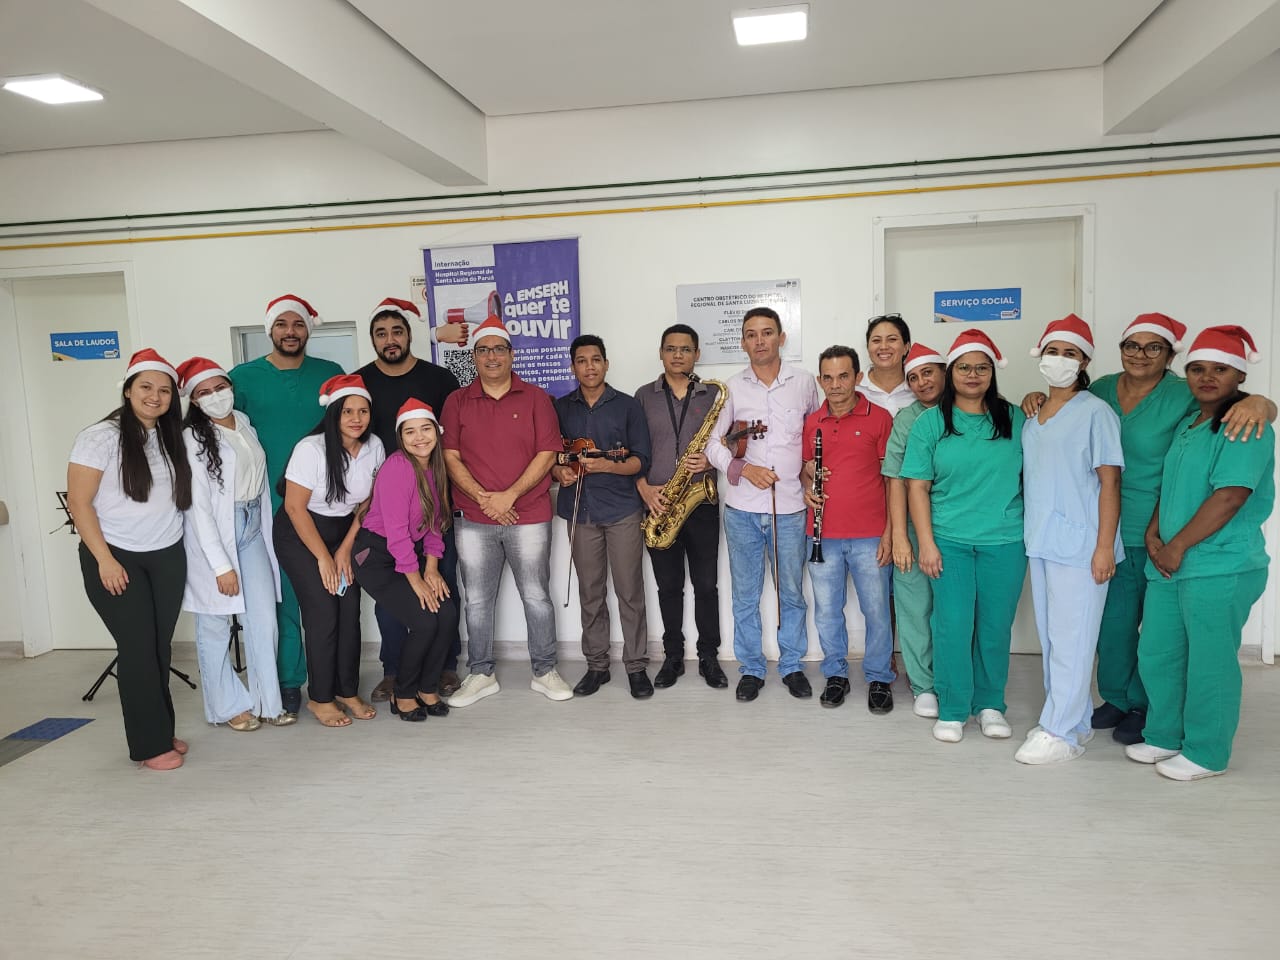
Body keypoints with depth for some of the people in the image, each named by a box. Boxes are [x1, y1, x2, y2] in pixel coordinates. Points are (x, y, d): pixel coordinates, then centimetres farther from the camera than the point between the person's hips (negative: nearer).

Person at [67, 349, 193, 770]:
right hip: (117, 559, -4)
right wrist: (105, 560, -13)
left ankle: (162, 731, 21)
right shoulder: (101, 436, -9)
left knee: (161, 647, 8)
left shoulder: (172, 438, 6)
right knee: (138, 648, -1)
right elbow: (78, 502, -10)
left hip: (168, 557, 5)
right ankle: (149, 745, 10)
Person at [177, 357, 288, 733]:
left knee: (264, 620, 4)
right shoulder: (193, 438, -11)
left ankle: (268, 702, 15)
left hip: (253, 530, 5)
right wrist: (220, 565, -15)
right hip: (211, 536, -5)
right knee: (215, 625, 4)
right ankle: (230, 706, 18)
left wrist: (266, 530, 10)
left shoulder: (245, 424, 7)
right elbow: (197, 507, -13)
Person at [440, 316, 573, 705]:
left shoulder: (535, 398, 3)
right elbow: (450, 457, 1)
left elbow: (547, 453, -4)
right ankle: (481, 674, 23)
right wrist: (482, 497, -13)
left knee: (537, 596, 5)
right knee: (477, 600, 9)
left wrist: (509, 495, -13)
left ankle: (545, 672, 18)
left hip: (529, 517, -1)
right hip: (473, 521, 2)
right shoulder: (457, 401, 7)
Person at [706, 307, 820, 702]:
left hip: (790, 507, 0)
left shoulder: (805, 383, 3)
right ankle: (750, 668, 23)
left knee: (792, 593, 10)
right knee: (745, 595, 9)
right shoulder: (732, 388, 2)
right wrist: (742, 468, -12)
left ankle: (792, 665, 27)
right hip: (742, 509, 0)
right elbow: (711, 443, 3)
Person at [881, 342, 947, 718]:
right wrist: (899, 537, -7)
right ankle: (924, 687, 19)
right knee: (915, 608, 5)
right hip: (914, 530, 0)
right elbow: (896, 481, -3)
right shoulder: (907, 419, 0)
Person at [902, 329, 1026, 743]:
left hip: (1005, 542, 1)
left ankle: (990, 704, 28)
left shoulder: (1014, 419, 4)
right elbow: (917, 486, -1)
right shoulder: (931, 422, 1)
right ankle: (952, 709, 16)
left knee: (995, 628, 9)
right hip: (950, 541, -1)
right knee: (952, 626, 0)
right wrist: (926, 543, -6)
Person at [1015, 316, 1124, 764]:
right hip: (1039, 542, 7)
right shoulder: (1031, 416, 12)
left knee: (1071, 639, -2)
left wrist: (1105, 547, -14)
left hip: (1079, 543, -7)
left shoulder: (1095, 413, -6)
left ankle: (1061, 732, 8)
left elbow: (1110, 482, -9)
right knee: (1050, 637, 13)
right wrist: (1024, 532, 12)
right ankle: (1075, 719, 27)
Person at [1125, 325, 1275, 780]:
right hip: (1169, 566, 8)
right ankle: (1164, 737, 31)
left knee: (1209, 662, 3)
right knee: (1156, 655, 14)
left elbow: (1230, 496, -19)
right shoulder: (1186, 425, 15)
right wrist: (1153, 534, 3)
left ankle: (1206, 754, 19)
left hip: (1220, 568, -8)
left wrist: (1178, 546, -15)